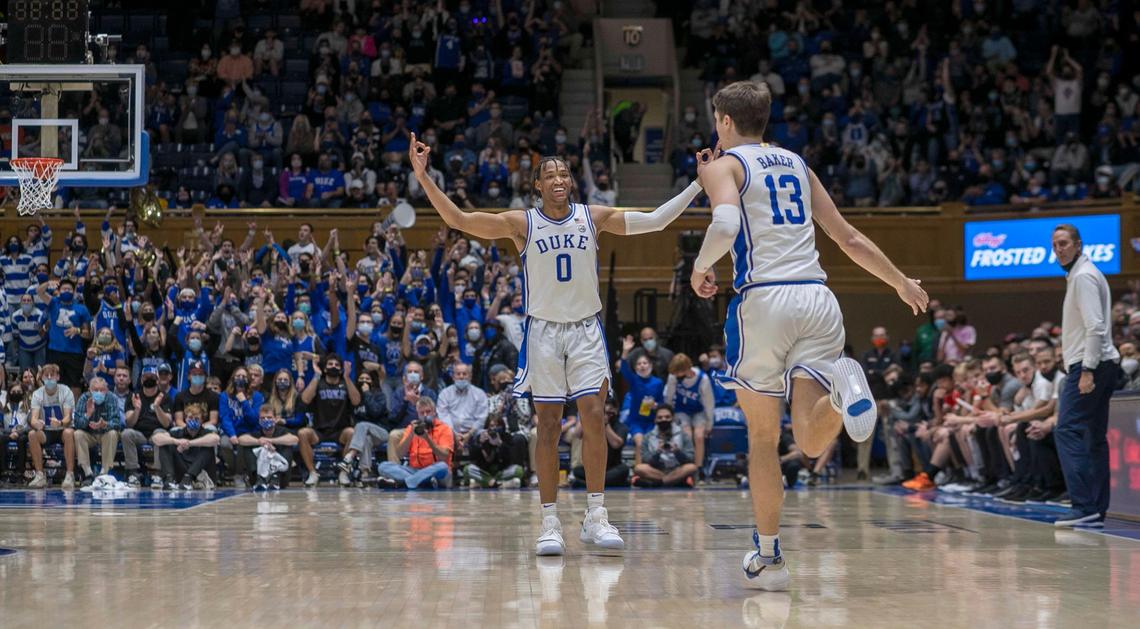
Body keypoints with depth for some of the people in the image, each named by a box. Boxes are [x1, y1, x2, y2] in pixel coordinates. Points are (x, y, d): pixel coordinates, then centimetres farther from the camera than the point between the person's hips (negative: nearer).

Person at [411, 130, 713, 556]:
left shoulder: (593, 217, 0)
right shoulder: (522, 224, -5)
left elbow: (655, 221, 0)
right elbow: (458, 220, -12)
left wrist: (700, 184, -6)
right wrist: (424, 178, -23)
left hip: (586, 329, 1)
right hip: (543, 330, -1)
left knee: (594, 416, -9)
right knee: (548, 425, -1)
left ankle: (595, 517, -3)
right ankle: (550, 522, 3)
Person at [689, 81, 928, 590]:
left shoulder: (723, 165, 6)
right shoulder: (797, 165, 23)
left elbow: (725, 224, -16)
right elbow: (849, 238, 24)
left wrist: (700, 268, 1)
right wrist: (901, 282, 35)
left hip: (763, 300, -4)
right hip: (818, 299, 4)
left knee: (762, 437, 11)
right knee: (811, 442, -2)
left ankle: (768, 557, 14)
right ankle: (840, 384, -33)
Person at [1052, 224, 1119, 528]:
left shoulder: (1083, 276, -11)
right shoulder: (1079, 275, 21)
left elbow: (1095, 327, -19)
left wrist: (1087, 370, -23)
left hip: (1091, 365, -11)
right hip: (1103, 366, 11)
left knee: (1067, 430, -14)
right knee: (1094, 437, 9)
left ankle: (1084, 505, -20)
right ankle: (1096, 510, 10)